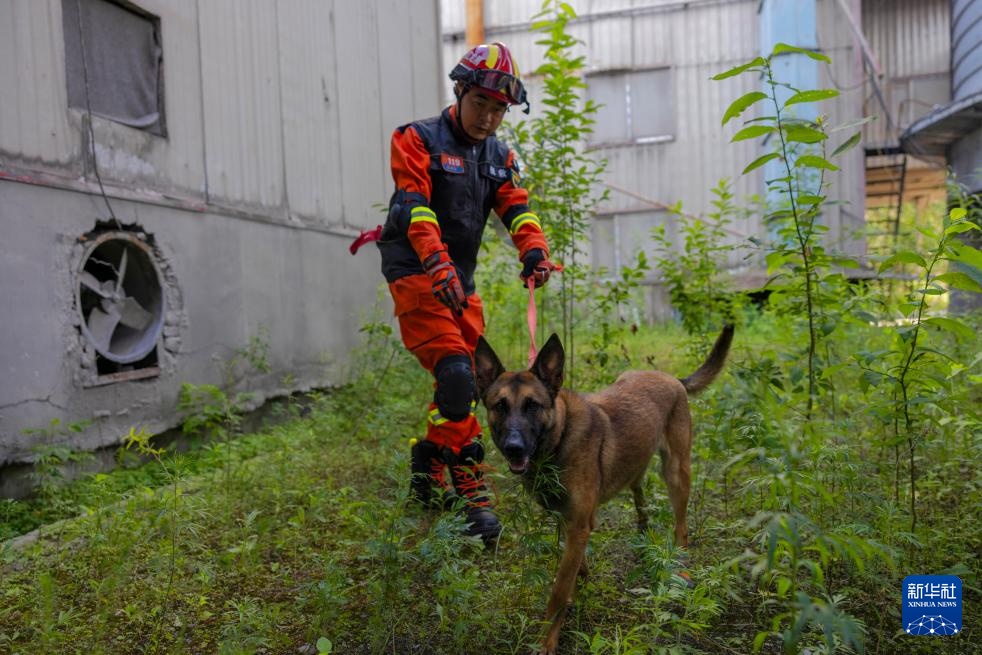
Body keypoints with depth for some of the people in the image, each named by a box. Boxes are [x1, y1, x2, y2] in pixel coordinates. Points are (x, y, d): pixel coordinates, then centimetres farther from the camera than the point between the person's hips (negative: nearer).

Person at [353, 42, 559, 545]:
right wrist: (438, 265, -34)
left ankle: (427, 479, 27)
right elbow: (415, 207, -19)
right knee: (456, 377, -21)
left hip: (460, 279, 7)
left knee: (462, 383, 9)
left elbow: (515, 208, 1)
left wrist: (535, 251, -20)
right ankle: (472, 493, -15)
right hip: (416, 274, -7)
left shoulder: (499, 156, 14)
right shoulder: (418, 140, -5)